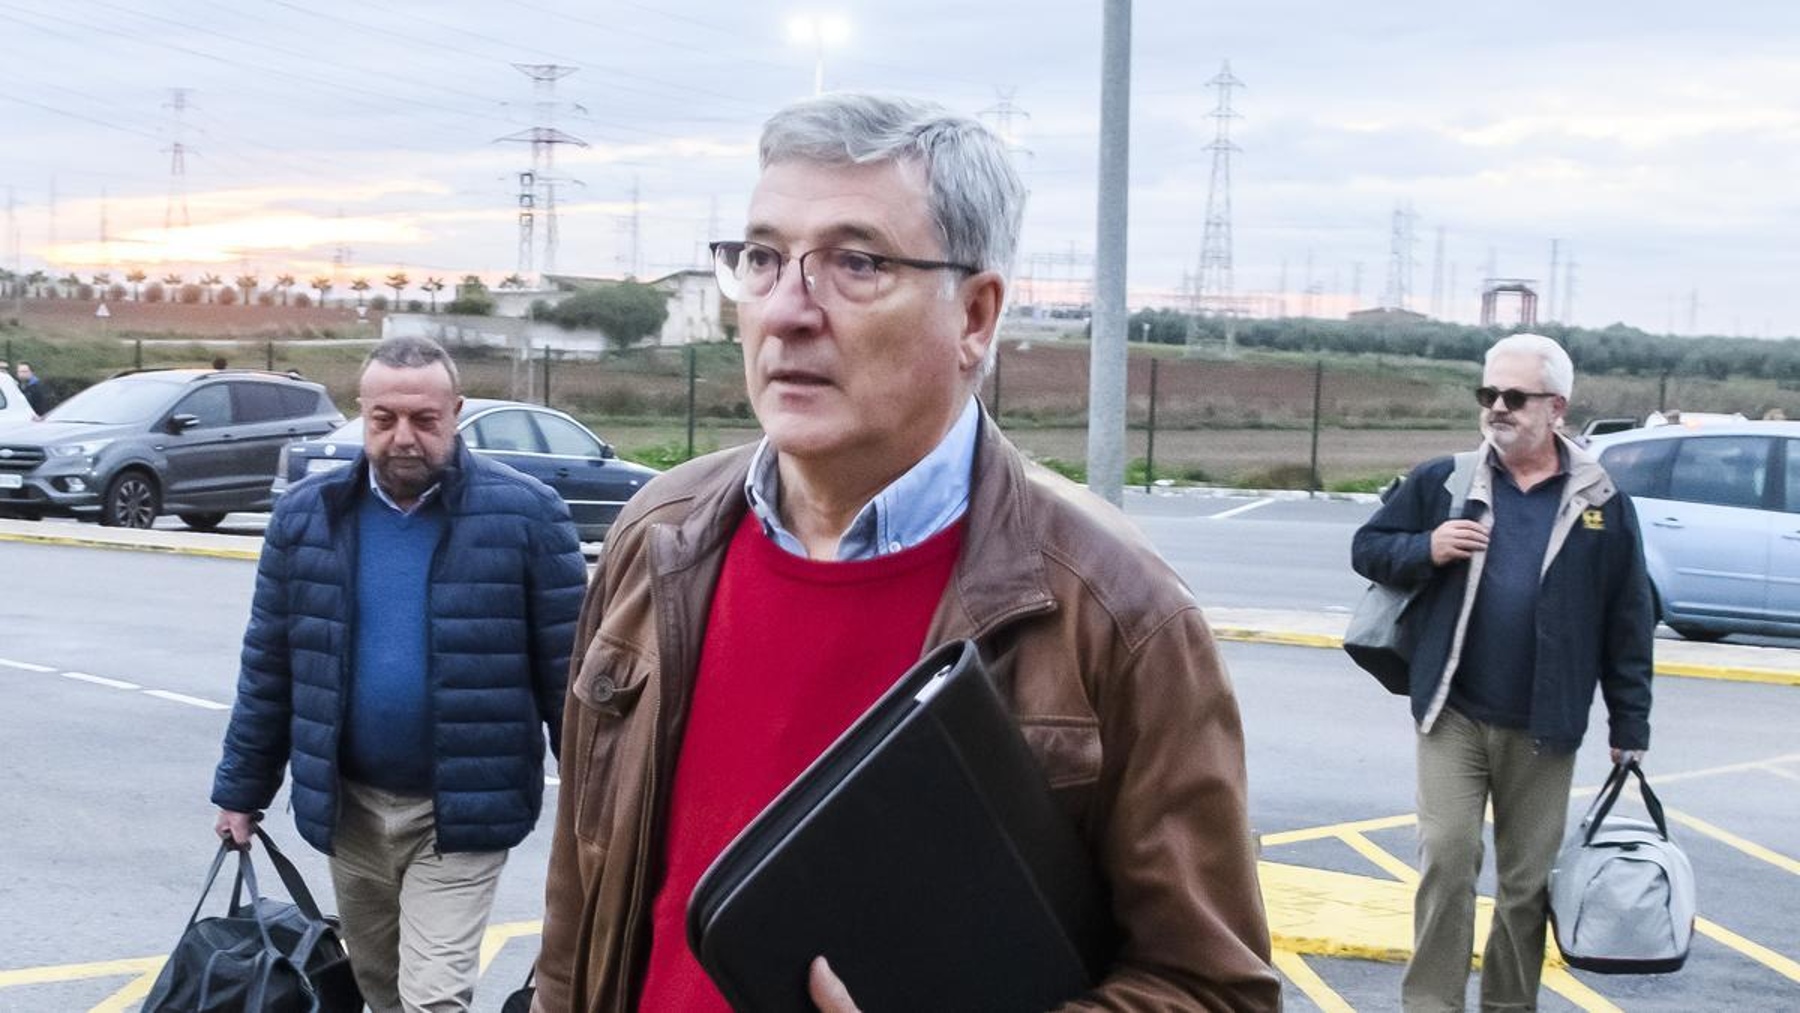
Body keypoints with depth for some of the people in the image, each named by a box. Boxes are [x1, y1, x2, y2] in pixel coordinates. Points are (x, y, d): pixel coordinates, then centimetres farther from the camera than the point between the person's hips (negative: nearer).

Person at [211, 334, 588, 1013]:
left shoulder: (525, 514, -10)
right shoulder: (306, 515, 1)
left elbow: (567, 669, -7)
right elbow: (269, 667, 8)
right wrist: (242, 790, 10)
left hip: (462, 810, -4)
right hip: (350, 805, 4)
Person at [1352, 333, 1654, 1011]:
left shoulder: (1601, 501, 1)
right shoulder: (1443, 482, 0)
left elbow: (1628, 624, 4)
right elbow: (1367, 548, 7)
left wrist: (1630, 727, 2)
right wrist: (1426, 550, -14)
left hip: (1543, 729, 1)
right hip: (1453, 715, -1)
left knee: (1528, 879, 9)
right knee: (1446, 859, -7)